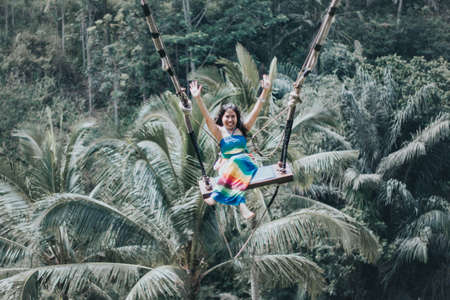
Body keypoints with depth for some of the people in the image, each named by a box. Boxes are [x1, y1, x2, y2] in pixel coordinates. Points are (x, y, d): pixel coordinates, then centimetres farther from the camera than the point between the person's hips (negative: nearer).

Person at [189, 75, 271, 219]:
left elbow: (256, 111, -2)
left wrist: (265, 91, -12)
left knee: (236, 162, -35)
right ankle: (242, 205, -50)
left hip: (245, 163, 0)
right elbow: (207, 117, -9)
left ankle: (216, 194, -39)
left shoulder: (242, 129, 6)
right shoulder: (219, 132, 4)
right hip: (226, 165, 0)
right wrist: (198, 98, -24)